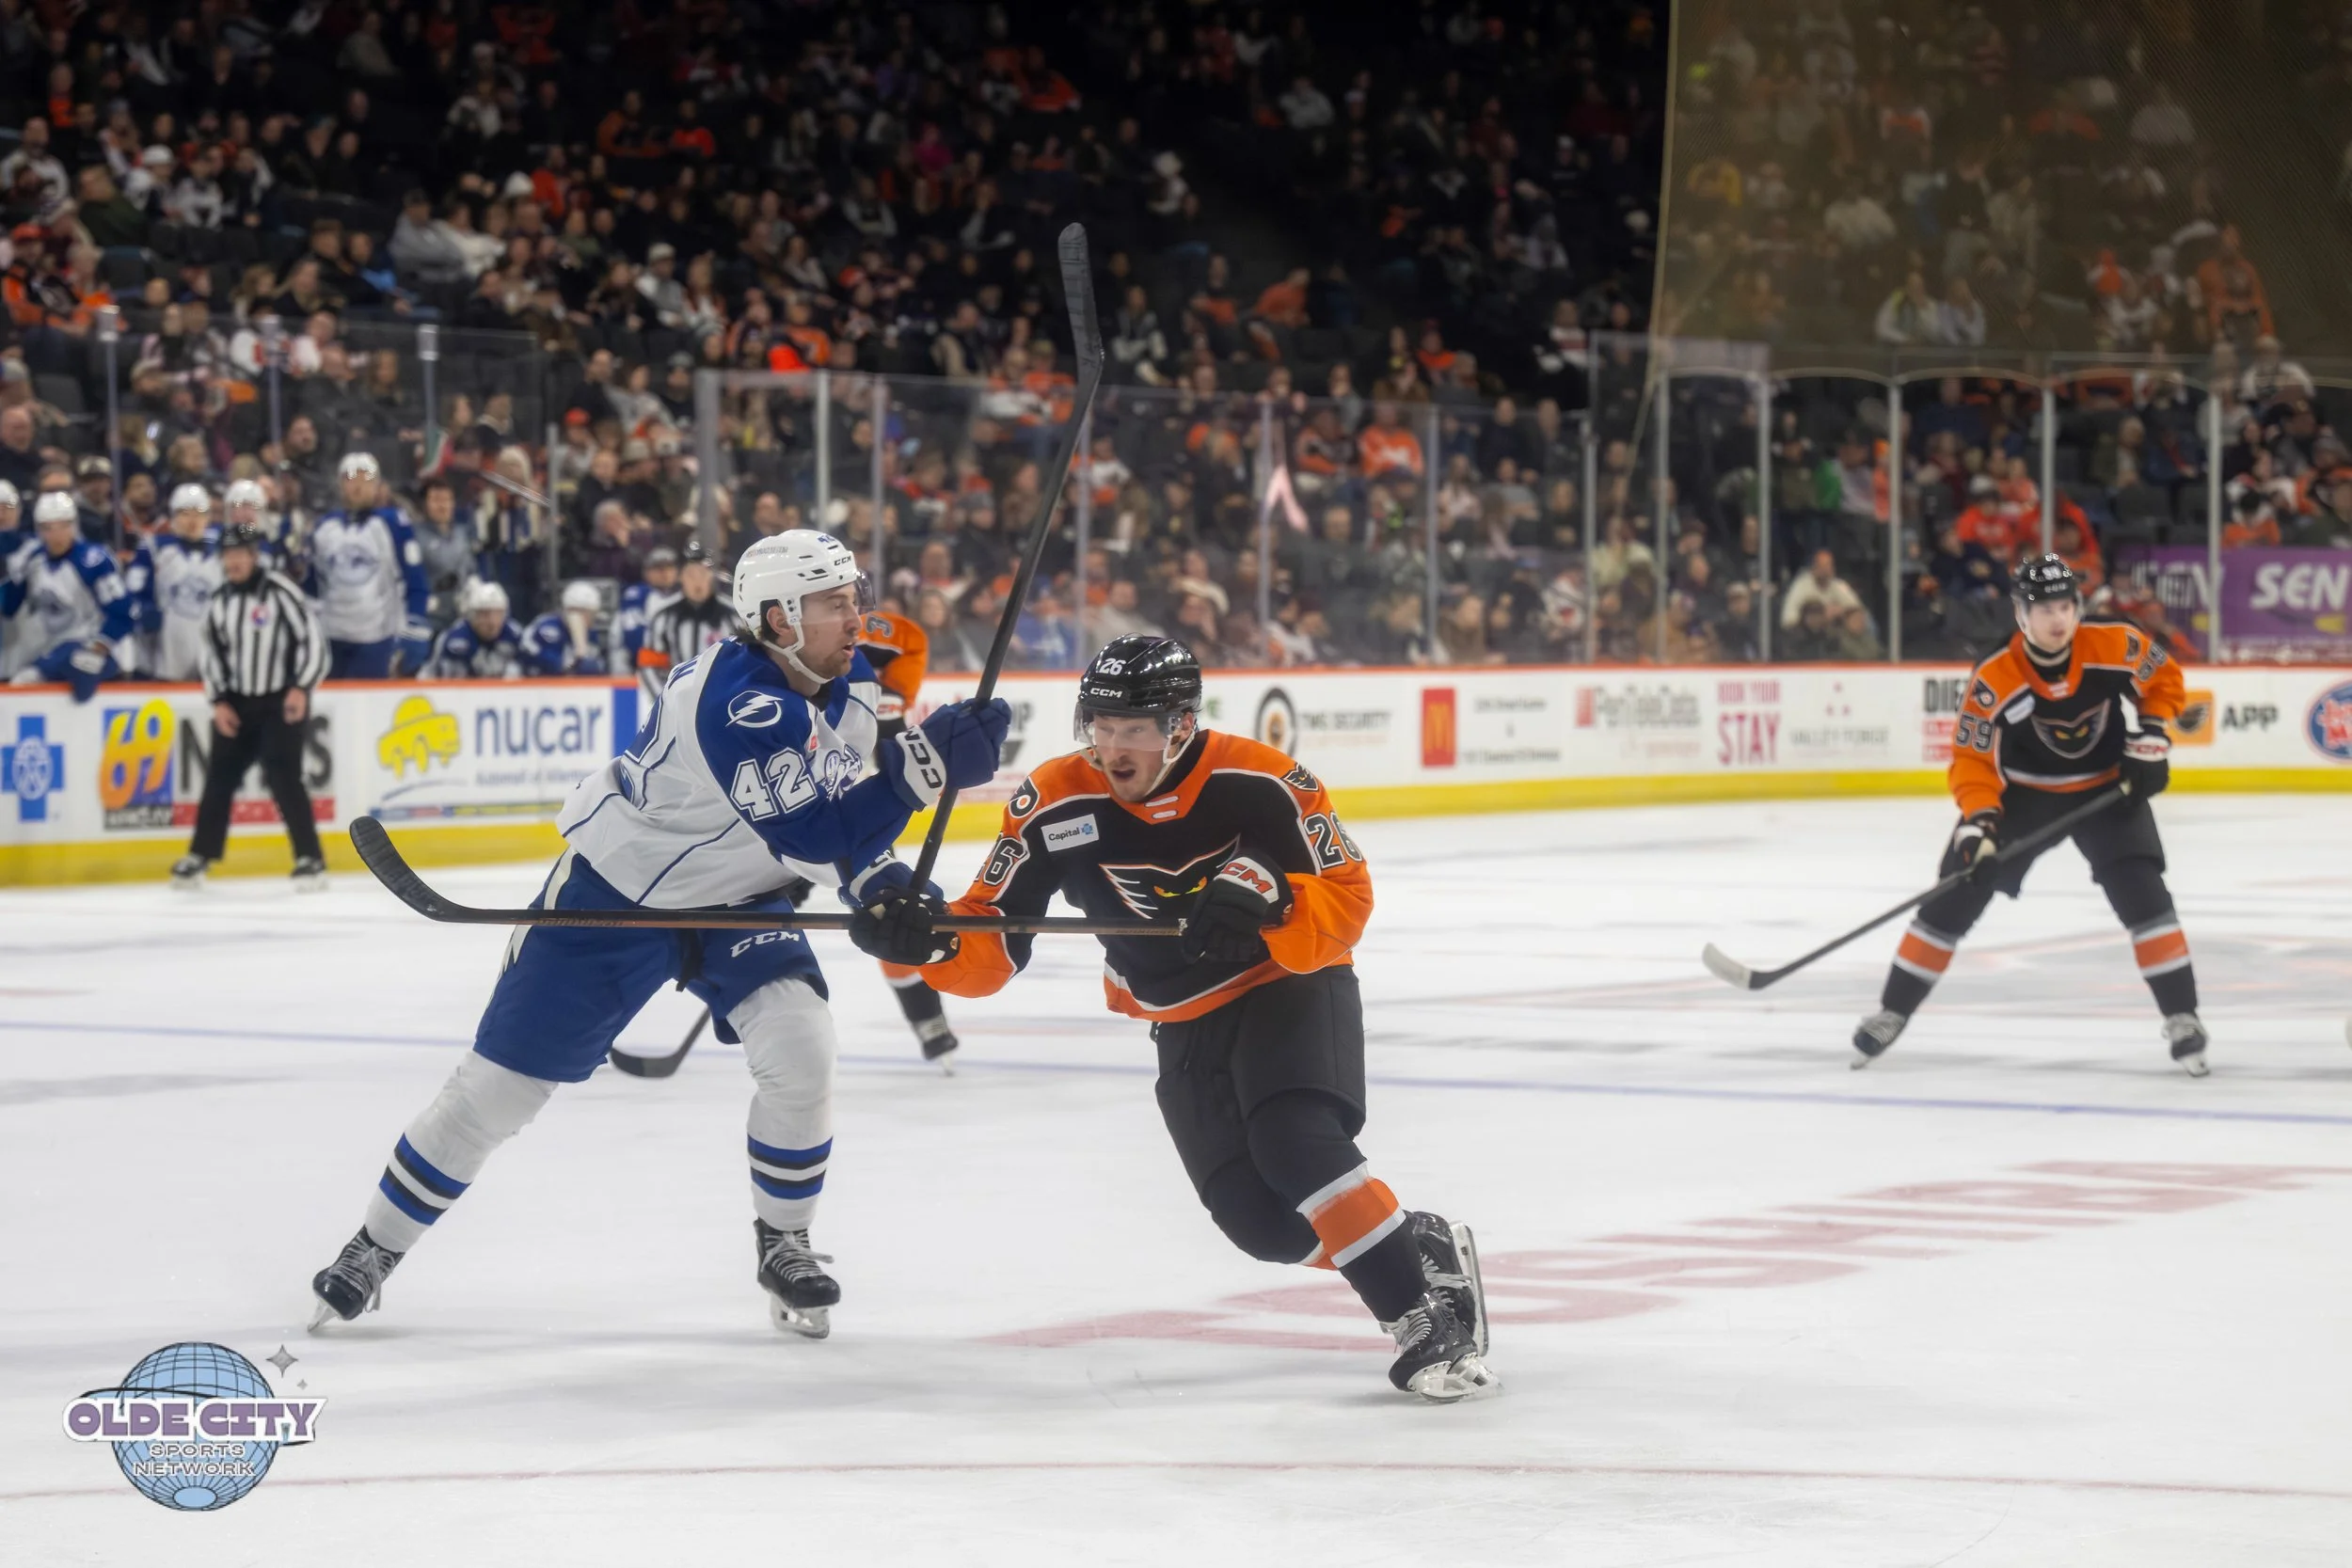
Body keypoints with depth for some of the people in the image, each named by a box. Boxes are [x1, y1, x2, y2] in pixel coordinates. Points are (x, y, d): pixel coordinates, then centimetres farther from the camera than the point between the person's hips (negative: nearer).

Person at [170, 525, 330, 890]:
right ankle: (199, 857, 17)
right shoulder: (221, 600, 5)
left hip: (282, 701, -6)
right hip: (237, 701, 6)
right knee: (220, 777, 7)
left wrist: (301, 689, -20)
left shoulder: (280, 592, -13)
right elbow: (210, 651, 11)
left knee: (283, 777, -15)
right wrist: (219, 702, 2)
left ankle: (311, 860, -11)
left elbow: (313, 637, -14)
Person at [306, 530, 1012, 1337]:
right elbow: (810, 836, -40)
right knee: (500, 1083, 1)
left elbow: (839, 806, 10)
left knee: (800, 1050, -18)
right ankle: (376, 1247, 20)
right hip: (613, 893, -6)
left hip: (738, 899, 6)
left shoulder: (850, 679, -7)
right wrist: (923, 765, -49)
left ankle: (783, 1243, 4)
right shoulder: (733, 698, -34)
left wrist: (880, 880, -7)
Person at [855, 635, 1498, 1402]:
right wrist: (926, 941, -32)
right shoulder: (1055, 806, -14)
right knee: (1261, 1221, -9)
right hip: (1185, 1028, 4)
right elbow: (990, 948, -11)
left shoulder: (1259, 782, -22)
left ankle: (1426, 1314, -23)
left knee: (1296, 1143, -30)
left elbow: (1346, 897, -17)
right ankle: (1424, 1248, 13)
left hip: (1293, 984, -4)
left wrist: (1269, 901, -37)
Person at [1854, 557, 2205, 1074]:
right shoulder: (1994, 681, -24)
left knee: (2141, 891, -17)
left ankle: (2182, 1017, -6)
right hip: (2022, 791, 0)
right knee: (1956, 895, -4)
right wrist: (1978, 821, -32)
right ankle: (1892, 1012, 8)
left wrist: (2151, 737, -11)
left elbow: (2165, 680, 1)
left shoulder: (2115, 647, -20)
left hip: (2106, 787, 0)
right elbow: (1972, 759, -18)